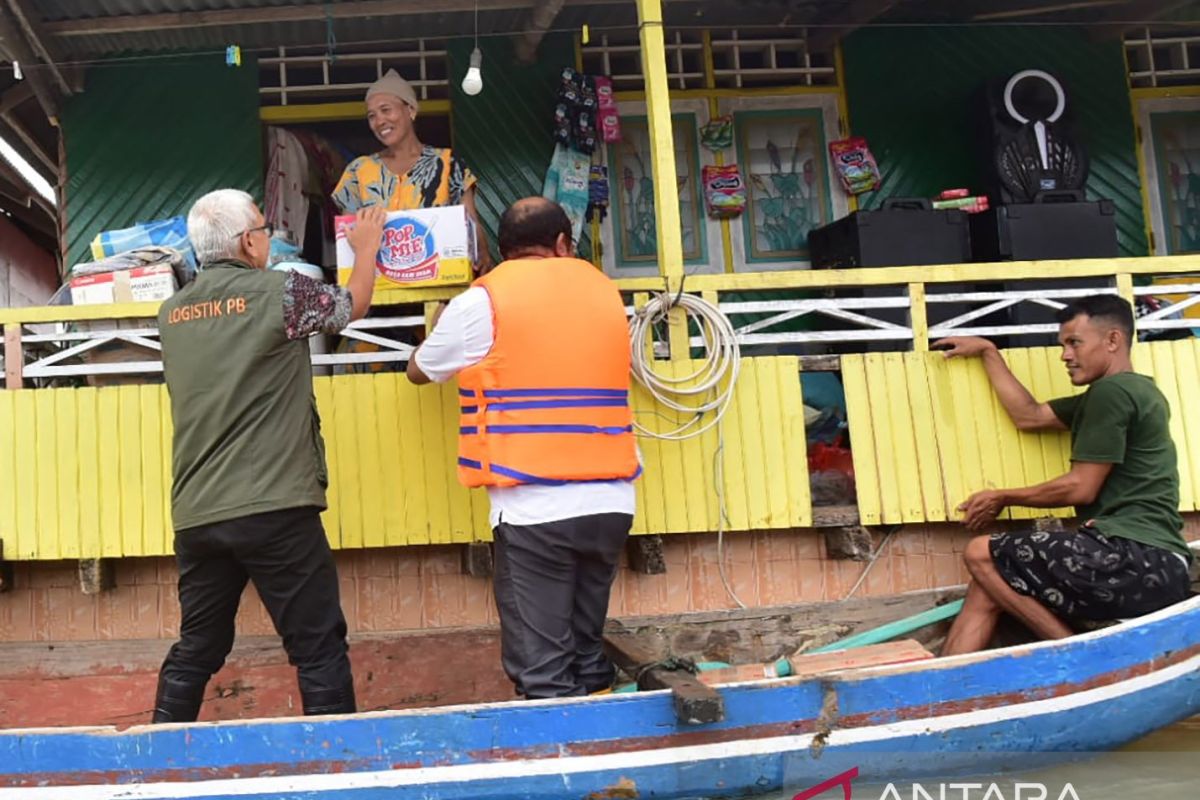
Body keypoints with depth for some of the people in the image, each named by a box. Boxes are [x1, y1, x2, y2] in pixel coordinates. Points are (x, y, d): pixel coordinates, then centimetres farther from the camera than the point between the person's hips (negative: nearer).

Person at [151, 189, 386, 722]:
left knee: (196, 650, 18)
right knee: (319, 650, 3)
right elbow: (353, 305, 13)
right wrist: (366, 248, 31)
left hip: (195, 515, 6)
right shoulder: (279, 292, -6)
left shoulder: (172, 313, 10)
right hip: (274, 509, -6)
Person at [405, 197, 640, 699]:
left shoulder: (484, 300, -1)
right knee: (588, 652, 15)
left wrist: (442, 331, 34)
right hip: (611, 501, 5)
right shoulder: (604, 290, 12)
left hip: (533, 508, -5)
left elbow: (418, 371, 13)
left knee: (544, 673, -1)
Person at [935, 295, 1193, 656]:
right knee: (986, 593, 6)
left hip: (1134, 559, -10)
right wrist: (988, 352, 31)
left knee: (982, 555, -8)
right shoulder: (1133, 390, 23)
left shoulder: (1112, 391, -8)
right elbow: (1028, 416, 27)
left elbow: (1081, 488, -9)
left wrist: (1003, 498, 5)